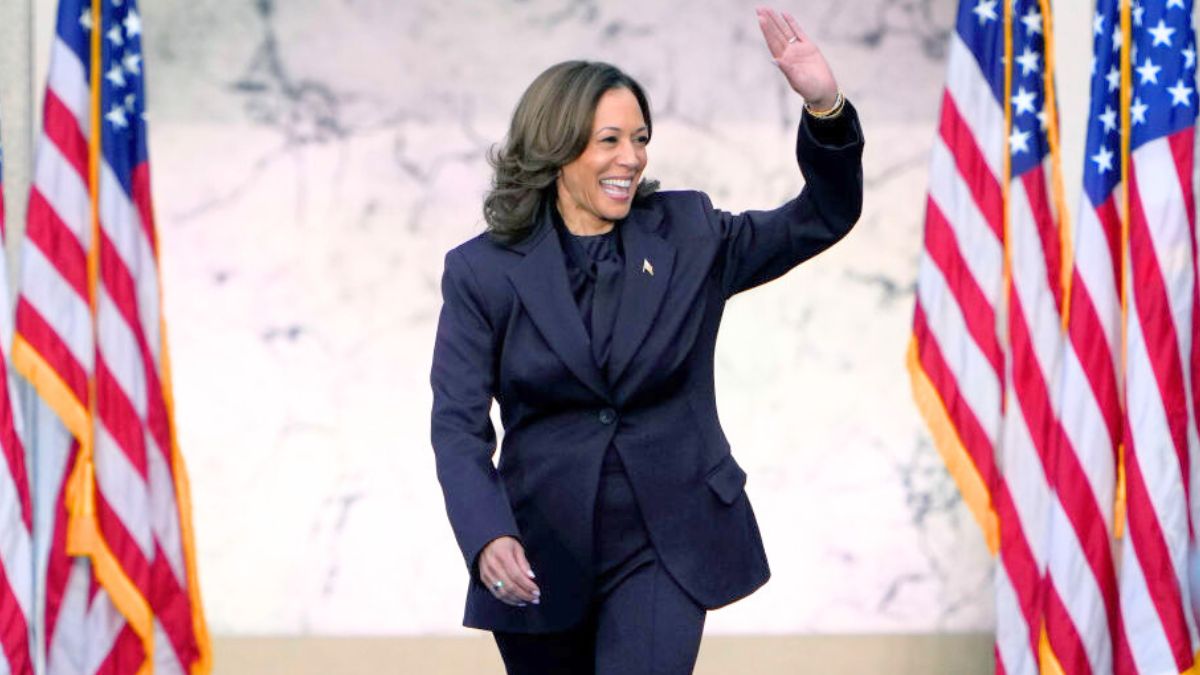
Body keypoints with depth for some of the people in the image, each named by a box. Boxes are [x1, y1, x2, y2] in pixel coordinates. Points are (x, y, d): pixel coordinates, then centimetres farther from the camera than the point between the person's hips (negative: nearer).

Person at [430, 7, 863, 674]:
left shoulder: (687, 236, 1)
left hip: (664, 546, 0)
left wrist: (825, 107, -19)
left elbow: (824, 218, 0)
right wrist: (488, 537, -26)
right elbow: (459, 425, -9)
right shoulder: (483, 271, -4)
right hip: (542, 551, 1)